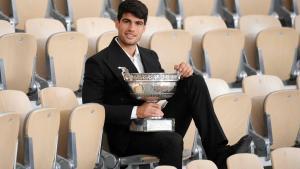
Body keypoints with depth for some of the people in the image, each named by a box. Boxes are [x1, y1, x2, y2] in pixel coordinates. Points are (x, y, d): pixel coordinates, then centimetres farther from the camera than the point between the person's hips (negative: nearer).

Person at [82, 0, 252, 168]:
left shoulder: (150, 56, 18)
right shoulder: (98, 63, -3)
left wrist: (182, 73, -1)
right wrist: (136, 112, -20)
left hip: (160, 123, 6)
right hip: (127, 135, -6)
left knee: (195, 81, -9)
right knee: (172, 141, -37)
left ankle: (218, 152, -17)